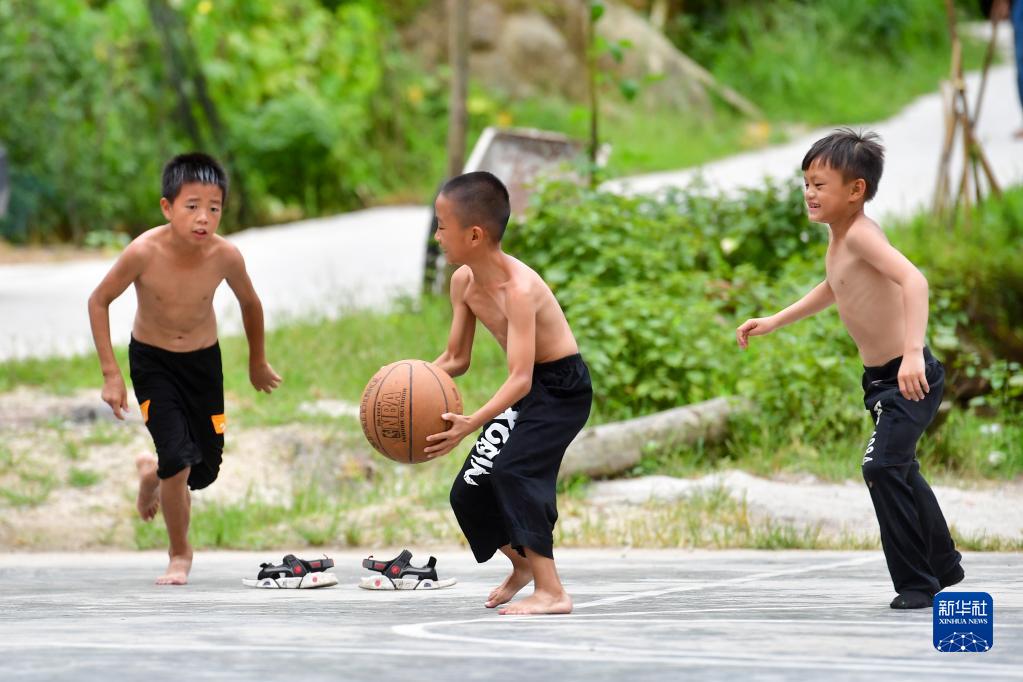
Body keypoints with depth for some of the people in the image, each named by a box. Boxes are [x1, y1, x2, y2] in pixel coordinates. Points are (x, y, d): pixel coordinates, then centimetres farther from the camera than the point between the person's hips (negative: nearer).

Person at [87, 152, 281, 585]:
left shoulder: (225, 256, -21)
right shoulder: (145, 252, -27)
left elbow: (250, 304, 1)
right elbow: (99, 301, -11)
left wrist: (257, 362, 16)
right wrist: (110, 374, -13)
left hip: (203, 360, 3)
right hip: (152, 360, -3)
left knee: (205, 472, 7)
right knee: (179, 458, -18)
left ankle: (152, 472, 44)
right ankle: (179, 554, 6)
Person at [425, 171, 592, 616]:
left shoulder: (519, 288, -30)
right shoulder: (463, 281, -4)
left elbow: (521, 378, -37)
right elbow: (456, 360, 6)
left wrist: (473, 423, -49)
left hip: (562, 388, -9)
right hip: (527, 389, 9)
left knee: (511, 471, -27)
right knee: (469, 490, 8)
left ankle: (551, 591, -22)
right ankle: (522, 564, 34)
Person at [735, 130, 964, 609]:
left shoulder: (860, 233, -22)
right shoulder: (837, 235, 7)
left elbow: (912, 279, -38)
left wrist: (913, 352, -48)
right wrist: (775, 321, 27)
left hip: (908, 377, -11)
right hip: (880, 377, 11)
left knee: (883, 466, -20)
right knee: (900, 470, 24)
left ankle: (915, 583, -11)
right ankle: (942, 565, 44)